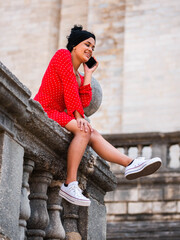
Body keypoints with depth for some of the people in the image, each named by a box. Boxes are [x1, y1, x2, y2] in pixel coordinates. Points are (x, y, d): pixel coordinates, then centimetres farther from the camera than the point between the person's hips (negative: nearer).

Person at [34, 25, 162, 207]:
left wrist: (88, 74, 11)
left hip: (57, 115, 9)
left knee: (93, 135, -6)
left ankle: (130, 164, -16)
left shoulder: (79, 77, 23)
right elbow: (69, 87, -10)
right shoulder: (63, 54, 0)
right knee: (83, 130, -27)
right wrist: (78, 116, -14)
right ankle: (70, 185, -35)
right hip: (44, 111, -9)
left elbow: (84, 102, 5)